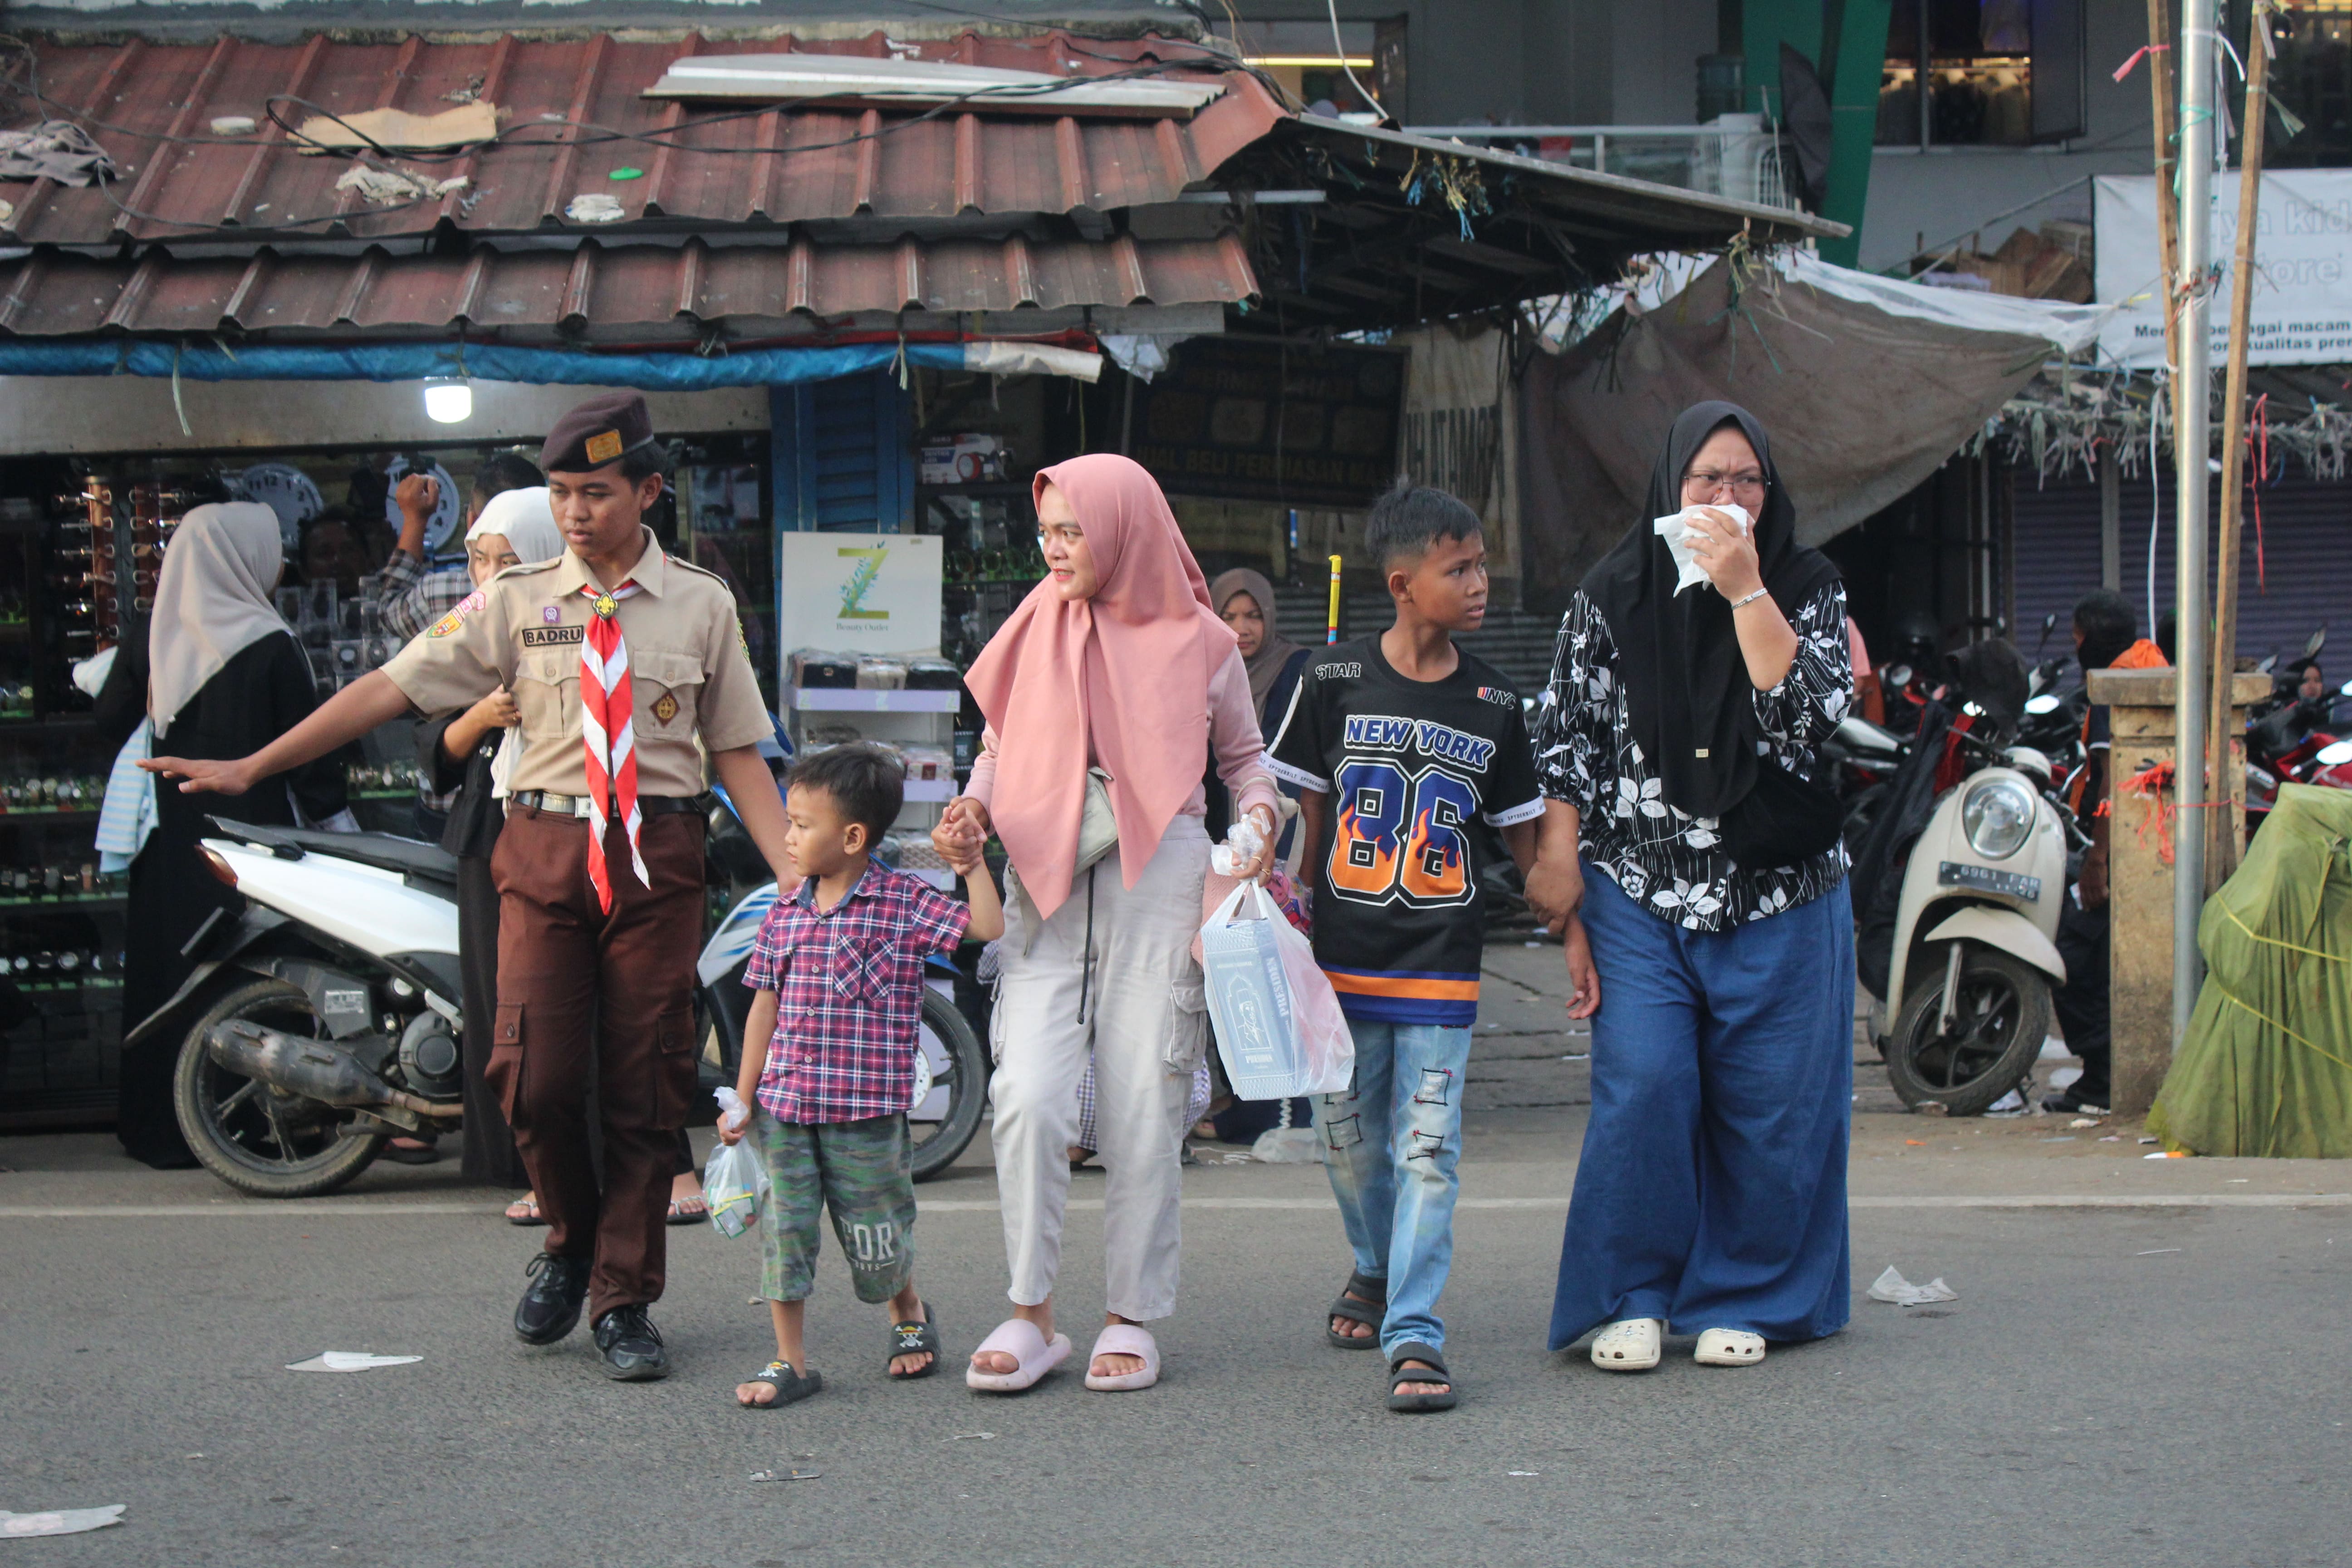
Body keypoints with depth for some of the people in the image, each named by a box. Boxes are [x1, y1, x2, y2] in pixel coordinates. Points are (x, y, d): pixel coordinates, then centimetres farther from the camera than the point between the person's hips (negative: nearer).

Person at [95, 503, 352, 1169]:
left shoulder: (147, 639, 2)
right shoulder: (271, 646, -11)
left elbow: (111, 724, 9)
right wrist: (335, 818, 2)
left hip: (170, 836, 5)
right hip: (254, 830, -5)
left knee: (170, 968, 10)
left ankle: (161, 1125, 15)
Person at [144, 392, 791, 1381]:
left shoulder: (701, 606, 6)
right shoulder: (516, 603, 5)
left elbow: (738, 753, 8)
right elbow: (391, 689, 3)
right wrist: (249, 769, 0)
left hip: (658, 854, 0)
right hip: (546, 846, 0)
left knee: (644, 1087, 1)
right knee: (534, 1079, -9)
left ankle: (623, 1302, 15)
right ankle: (570, 1244, 20)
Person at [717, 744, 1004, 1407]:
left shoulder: (903, 904, -5)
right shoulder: (784, 915, 6)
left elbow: (989, 929, -8)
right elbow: (764, 1009, 9)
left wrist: (972, 866, -13)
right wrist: (744, 1101, 8)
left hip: (868, 1109, -3)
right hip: (784, 1107, 3)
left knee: (874, 1237, 7)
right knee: (784, 1227, -1)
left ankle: (909, 1314, 37)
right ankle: (790, 1361, 9)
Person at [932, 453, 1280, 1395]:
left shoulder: (1200, 643, 4)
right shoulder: (1037, 630, 9)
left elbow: (1242, 753, 17)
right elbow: (1000, 744, 18)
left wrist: (1260, 813, -2)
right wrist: (972, 810, 0)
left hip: (1159, 884, -1)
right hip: (1046, 886, 1)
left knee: (1144, 1108, 1)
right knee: (1027, 1098, -12)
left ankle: (1132, 1319, 14)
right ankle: (1031, 1316, 0)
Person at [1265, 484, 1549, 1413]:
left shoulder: (1493, 705, 4)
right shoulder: (1335, 682, -1)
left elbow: (1523, 837, 11)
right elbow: (1304, 811, 6)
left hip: (1441, 962, 0)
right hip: (1344, 954, 0)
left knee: (1427, 1149, -8)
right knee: (1349, 1138, 12)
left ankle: (1414, 1333, -8)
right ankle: (1377, 1271, 38)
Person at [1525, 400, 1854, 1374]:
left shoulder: (1806, 590, 3)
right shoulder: (1612, 596, 4)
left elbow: (1812, 710, -13)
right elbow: (1567, 730, 7)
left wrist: (1745, 590, -18)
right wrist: (1559, 854, -1)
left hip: (1779, 898, 1)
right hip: (1641, 896, -1)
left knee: (1767, 1103, 2)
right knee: (1643, 1090, -10)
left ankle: (1740, 1300, 16)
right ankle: (1629, 1298, 4)